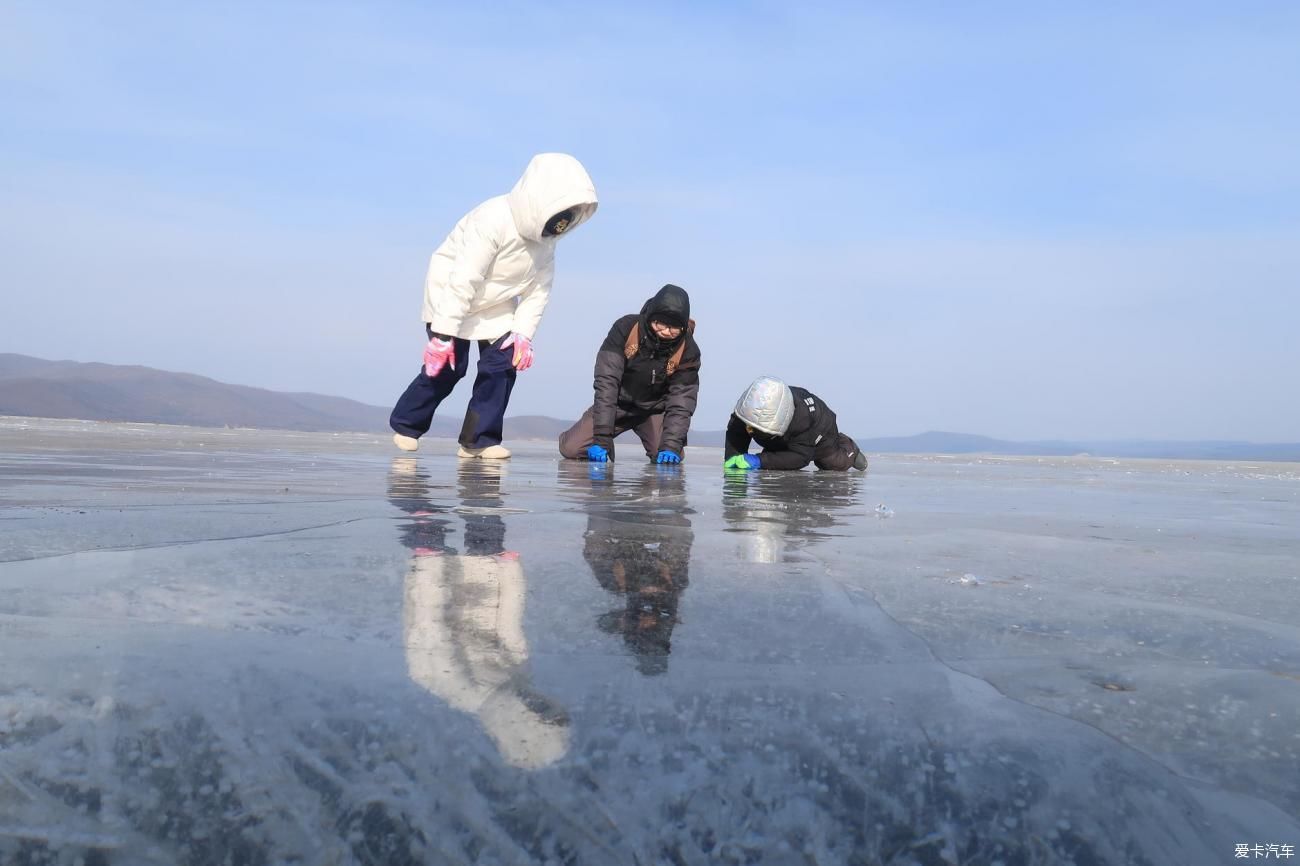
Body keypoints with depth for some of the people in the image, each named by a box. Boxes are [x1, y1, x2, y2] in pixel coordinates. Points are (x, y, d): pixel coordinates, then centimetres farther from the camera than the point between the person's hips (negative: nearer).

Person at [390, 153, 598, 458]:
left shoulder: (546, 239, -10)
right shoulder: (494, 220, -33)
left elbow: (538, 290, -5)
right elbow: (462, 281, -34)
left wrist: (523, 334, -15)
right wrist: (443, 334, -33)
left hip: (495, 304, 7)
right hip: (450, 293, -6)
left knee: (504, 360, -8)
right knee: (449, 363, -9)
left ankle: (480, 439, -1)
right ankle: (405, 424, 13)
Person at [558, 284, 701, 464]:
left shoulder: (688, 350, -21)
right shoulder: (625, 329, -24)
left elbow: (681, 400, -17)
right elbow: (606, 382, -26)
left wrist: (671, 446, -32)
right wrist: (601, 438, -32)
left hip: (654, 410, 1)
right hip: (617, 404, -1)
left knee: (671, 459, -21)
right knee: (571, 449, -16)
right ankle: (604, 448, 18)